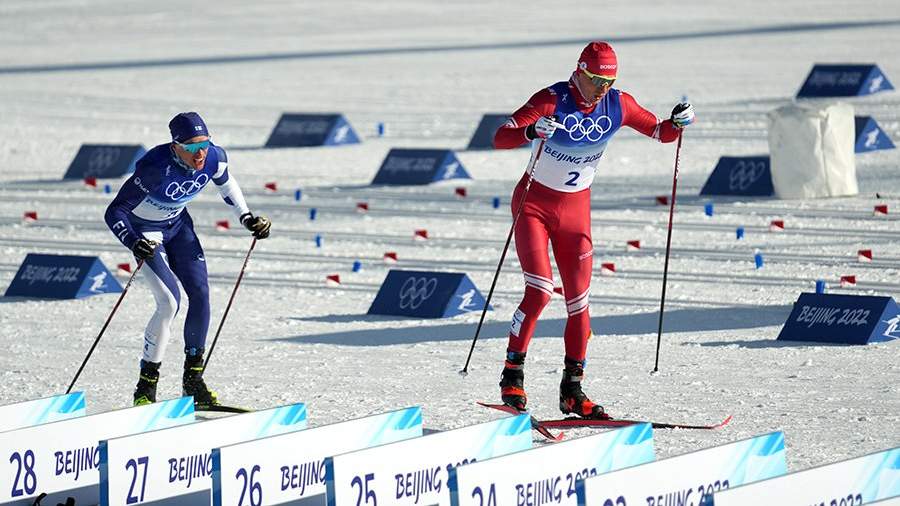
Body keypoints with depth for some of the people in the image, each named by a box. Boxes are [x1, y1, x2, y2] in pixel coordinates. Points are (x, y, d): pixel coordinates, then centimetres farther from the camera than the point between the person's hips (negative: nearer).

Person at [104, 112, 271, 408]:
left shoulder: (214, 158, -20)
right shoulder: (156, 168, -37)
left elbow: (226, 184, 7)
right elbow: (115, 212, -32)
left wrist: (247, 217, 2)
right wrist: (134, 243, -46)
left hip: (178, 224, 6)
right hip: (145, 231, -6)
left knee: (200, 294, -7)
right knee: (169, 301, -19)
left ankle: (193, 380, 7)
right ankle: (146, 388, -9)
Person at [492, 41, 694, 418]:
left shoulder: (618, 105, -8)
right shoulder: (553, 100, -20)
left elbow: (660, 132, 6)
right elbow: (500, 139, -27)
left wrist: (677, 123, -17)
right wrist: (532, 131, -47)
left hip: (575, 210, 4)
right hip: (534, 205, -4)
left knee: (579, 301, 1)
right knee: (539, 291, -18)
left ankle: (572, 391, 10)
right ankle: (512, 375, -6)